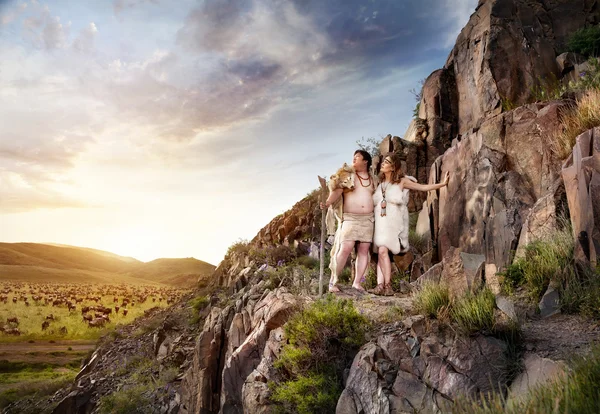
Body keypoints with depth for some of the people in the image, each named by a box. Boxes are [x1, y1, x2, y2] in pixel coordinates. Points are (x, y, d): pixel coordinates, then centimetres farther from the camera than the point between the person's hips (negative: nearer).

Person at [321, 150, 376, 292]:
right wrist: (327, 202, -29)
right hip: (350, 218, -4)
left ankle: (357, 283, 9)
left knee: (364, 250, 1)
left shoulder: (372, 179, 15)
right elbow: (337, 191, -10)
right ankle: (333, 281, -7)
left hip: (368, 218, 4)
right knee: (345, 249, -14)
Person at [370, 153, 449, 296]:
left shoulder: (401, 181, 0)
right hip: (380, 222, 5)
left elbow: (423, 187, -2)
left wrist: (442, 183, -8)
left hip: (393, 222, -5)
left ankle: (388, 286, -13)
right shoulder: (380, 183, 15)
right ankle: (380, 285, -4)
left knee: (383, 251, -18)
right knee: (381, 253, -3)